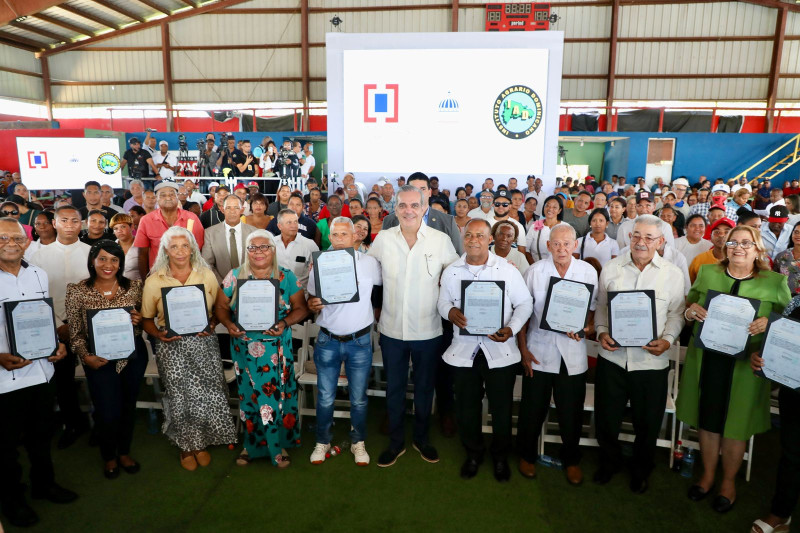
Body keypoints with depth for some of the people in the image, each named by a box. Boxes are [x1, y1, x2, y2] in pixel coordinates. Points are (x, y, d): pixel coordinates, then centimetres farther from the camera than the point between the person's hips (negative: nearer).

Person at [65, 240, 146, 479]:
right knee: (107, 412, 1)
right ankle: (109, 456, 31)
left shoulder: (134, 286, -3)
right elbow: (75, 332, -3)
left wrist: (139, 320, -14)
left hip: (133, 355, 2)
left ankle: (124, 452, 39)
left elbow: (144, 321, 8)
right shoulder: (77, 291, -6)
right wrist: (85, 356, -16)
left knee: (128, 406, 15)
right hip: (99, 358, -2)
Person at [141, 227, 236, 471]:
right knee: (180, 396, -3)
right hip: (172, 346, -1)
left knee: (208, 394, -4)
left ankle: (201, 443, 23)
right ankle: (186, 445, 25)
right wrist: (159, 334, -11)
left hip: (204, 343, 1)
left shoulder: (207, 275, 4)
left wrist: (211, 325, -8)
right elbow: (147, 320, 7)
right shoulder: (154, 282, 1)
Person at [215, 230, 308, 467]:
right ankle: (252, 444, 29)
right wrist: (228, 323, -13)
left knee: (277, 394, 3)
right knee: (249, 395, 10)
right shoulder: (235, 276, 1)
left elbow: (301, 308, -2)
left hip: (277, 348, -1)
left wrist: (285, 323, -19)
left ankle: (278, 445, 23)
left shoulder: (287, 277, -3)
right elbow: (221, 306, 6)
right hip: (244, 347, 2)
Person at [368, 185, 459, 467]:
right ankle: (396, 442, 34)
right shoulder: (383, 238, -4)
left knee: (424, 387, 16)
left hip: (428, 330, -1)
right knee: (394, 387, 15)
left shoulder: (441, 240, -8)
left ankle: (422, 438, 39)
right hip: (392, 329, 1)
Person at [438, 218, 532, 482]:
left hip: (500, 350, -1)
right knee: (466, 408, 15)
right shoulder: (451, 271, 2)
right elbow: (442, 302, 9)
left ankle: (500, 455, 38)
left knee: (501, 408, 12)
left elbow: (524, 303, -2)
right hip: (464, 350, 2)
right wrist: (450, 311, -15)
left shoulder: (507, 269, -5)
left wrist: (511, 328, -18)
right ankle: (473, 452, 40)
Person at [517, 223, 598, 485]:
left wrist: (587, 328, -13)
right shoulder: (535, 271, -2)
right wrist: (523, 349, -2)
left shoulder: (588, 272, 0)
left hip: (573, 354, 1)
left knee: (572, 412, 11)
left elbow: (595, 309, 8)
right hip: (539, 352, 0)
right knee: (532, 409, 10)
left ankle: (571, 460, 35)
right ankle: (527, 455, 33)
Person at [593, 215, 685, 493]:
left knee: (647, 424, 14)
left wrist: (667, 340, -11)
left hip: (651, 361, -1)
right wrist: (601, 332, -6)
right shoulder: (611, 268, 2)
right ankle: (609, 462, 41)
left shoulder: (673, 274, 0)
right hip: (612, 356, 1)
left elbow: (676, 313, 5)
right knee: (606, 417, 13)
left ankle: (640, 471, 41)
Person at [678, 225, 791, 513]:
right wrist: (690, 311, -10)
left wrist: (768, 323, -18)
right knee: (707, 419, 13)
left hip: (745, 364, -2)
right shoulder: (707, 273, 6)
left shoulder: (775, 282, 0)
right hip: (706, 359, 2)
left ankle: (728, 480, 33)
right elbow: (688, 307, 13)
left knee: (736, 423, 11)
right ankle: (708, 473, 34)